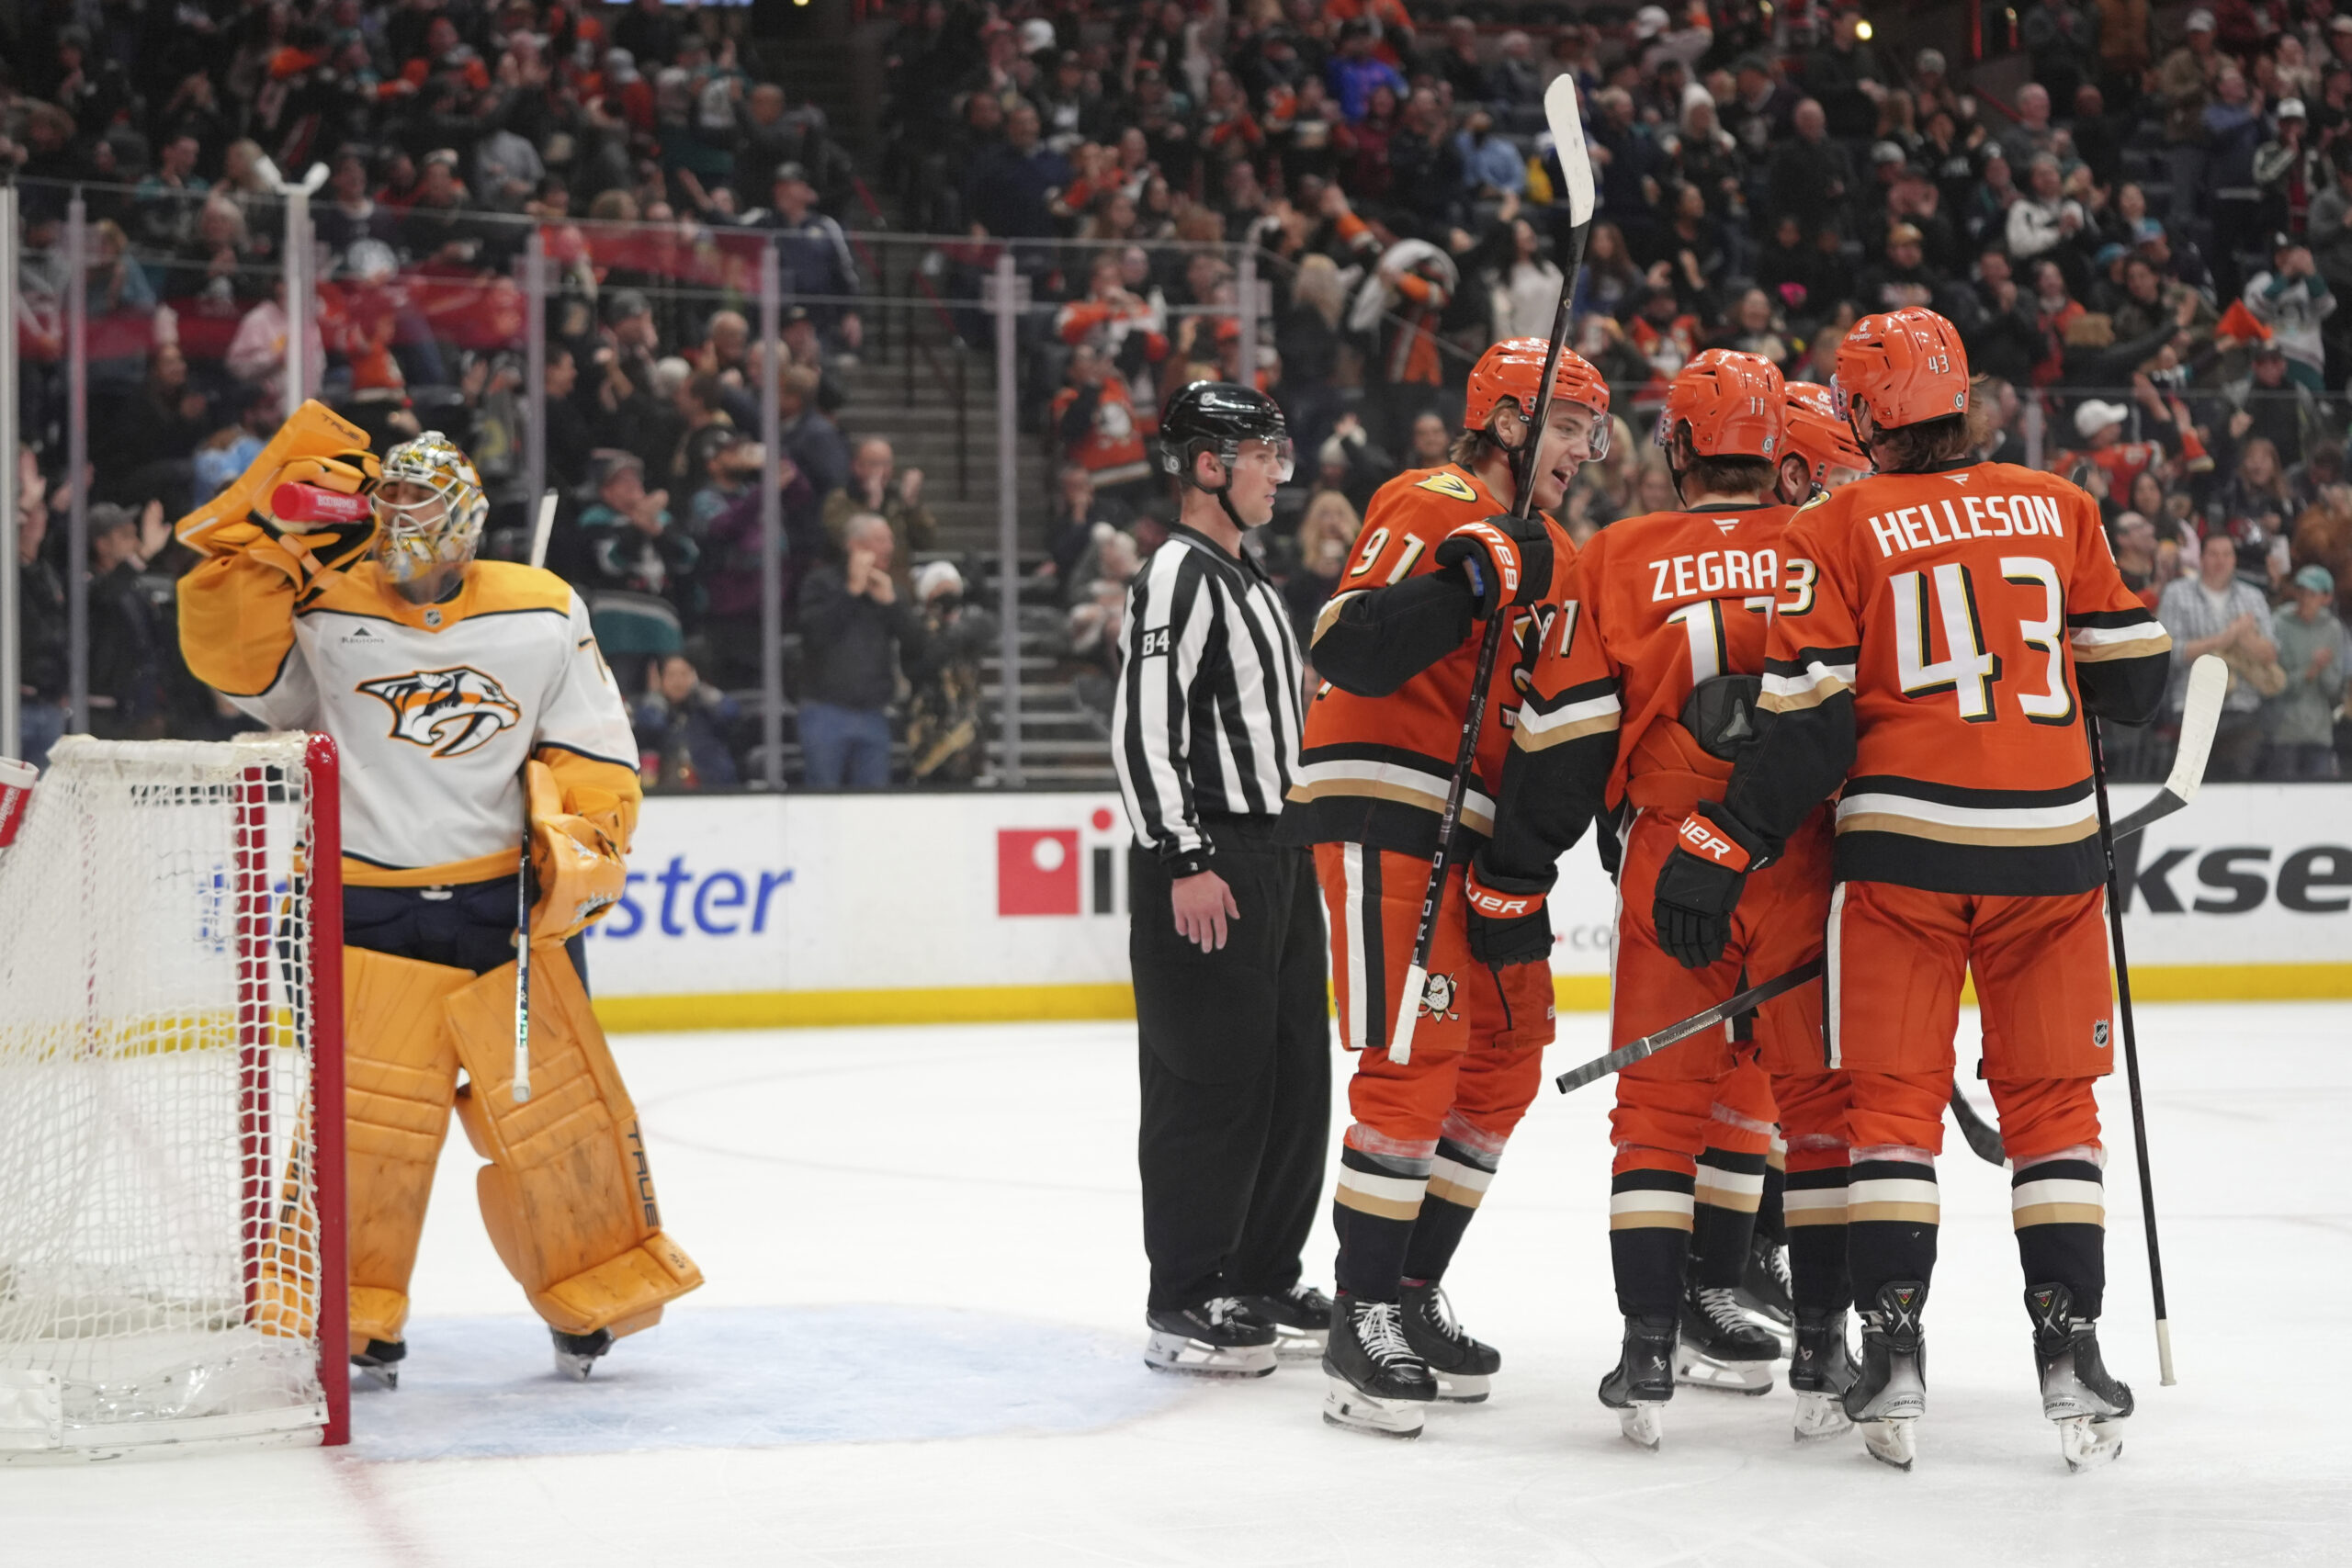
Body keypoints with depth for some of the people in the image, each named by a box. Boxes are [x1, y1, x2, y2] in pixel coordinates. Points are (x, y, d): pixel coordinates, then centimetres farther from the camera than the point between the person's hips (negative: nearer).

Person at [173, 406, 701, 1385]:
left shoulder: (542, 615, 4)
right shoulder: (324, 617, -1)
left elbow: (594, 749, 7)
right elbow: (226, 651, -15)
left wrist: (580, 837, -6)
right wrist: (268, 538, -21)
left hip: (508, 901, 2)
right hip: (370, 910, -2)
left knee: (558, 1101, 5)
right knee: (367, 1118, -6)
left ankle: (599, 1295, 22)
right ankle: (351, 1317, 8)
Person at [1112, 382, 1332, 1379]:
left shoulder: (1249, 583, 20)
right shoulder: (1178, 576, -12)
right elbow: (1140, 730, -19)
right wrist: (1184, 861, -22)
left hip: (1276, 858, 10)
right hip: (1205, 866, -10)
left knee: (1295, 1074, 12)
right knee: (1210, 1081, -8)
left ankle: (1263, 1281, 21)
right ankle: (1184, 1305, -2)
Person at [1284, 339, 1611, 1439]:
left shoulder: (1551, 554, 19)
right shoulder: (1427, 510, -10)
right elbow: (1346, 653, -22)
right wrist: (1464, 585, -31)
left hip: (1482, 838, 10)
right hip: (1386, 820, -10)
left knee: (1503, 1064, 12)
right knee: (1416, 1061, -14)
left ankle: (1413, 1295, 21)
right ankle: (1363, 1321, -8)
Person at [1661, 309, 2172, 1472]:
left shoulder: (1837, 530, -1)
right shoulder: (2059, 509, 6)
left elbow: (1808, 723, -7)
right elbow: (2133, 677, 11)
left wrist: (1724, 851, -3)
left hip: (1903, 844, -2)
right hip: (2048, 844, 2)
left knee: (1894, 1097, 6)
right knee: (2052, 1103, 10)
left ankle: (1893, 1346, 0)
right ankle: (2070, 1352, 4)